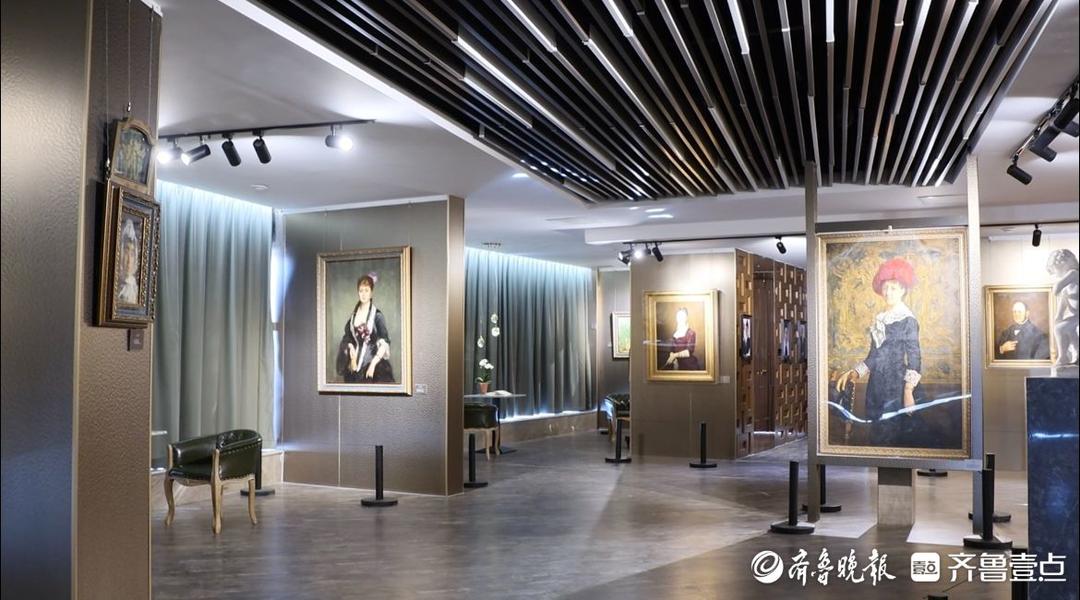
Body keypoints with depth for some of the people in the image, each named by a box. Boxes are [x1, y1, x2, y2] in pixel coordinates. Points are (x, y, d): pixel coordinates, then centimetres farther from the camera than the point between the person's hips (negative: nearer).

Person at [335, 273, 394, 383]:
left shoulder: (377, 315, -6)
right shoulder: (353, 316, 8)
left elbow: (384, 344, -9)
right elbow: (349, 340, 14)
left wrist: (373, 364, -15)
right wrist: (352, 358, -1)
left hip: (375, 365, -4)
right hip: (356, 365, 4)